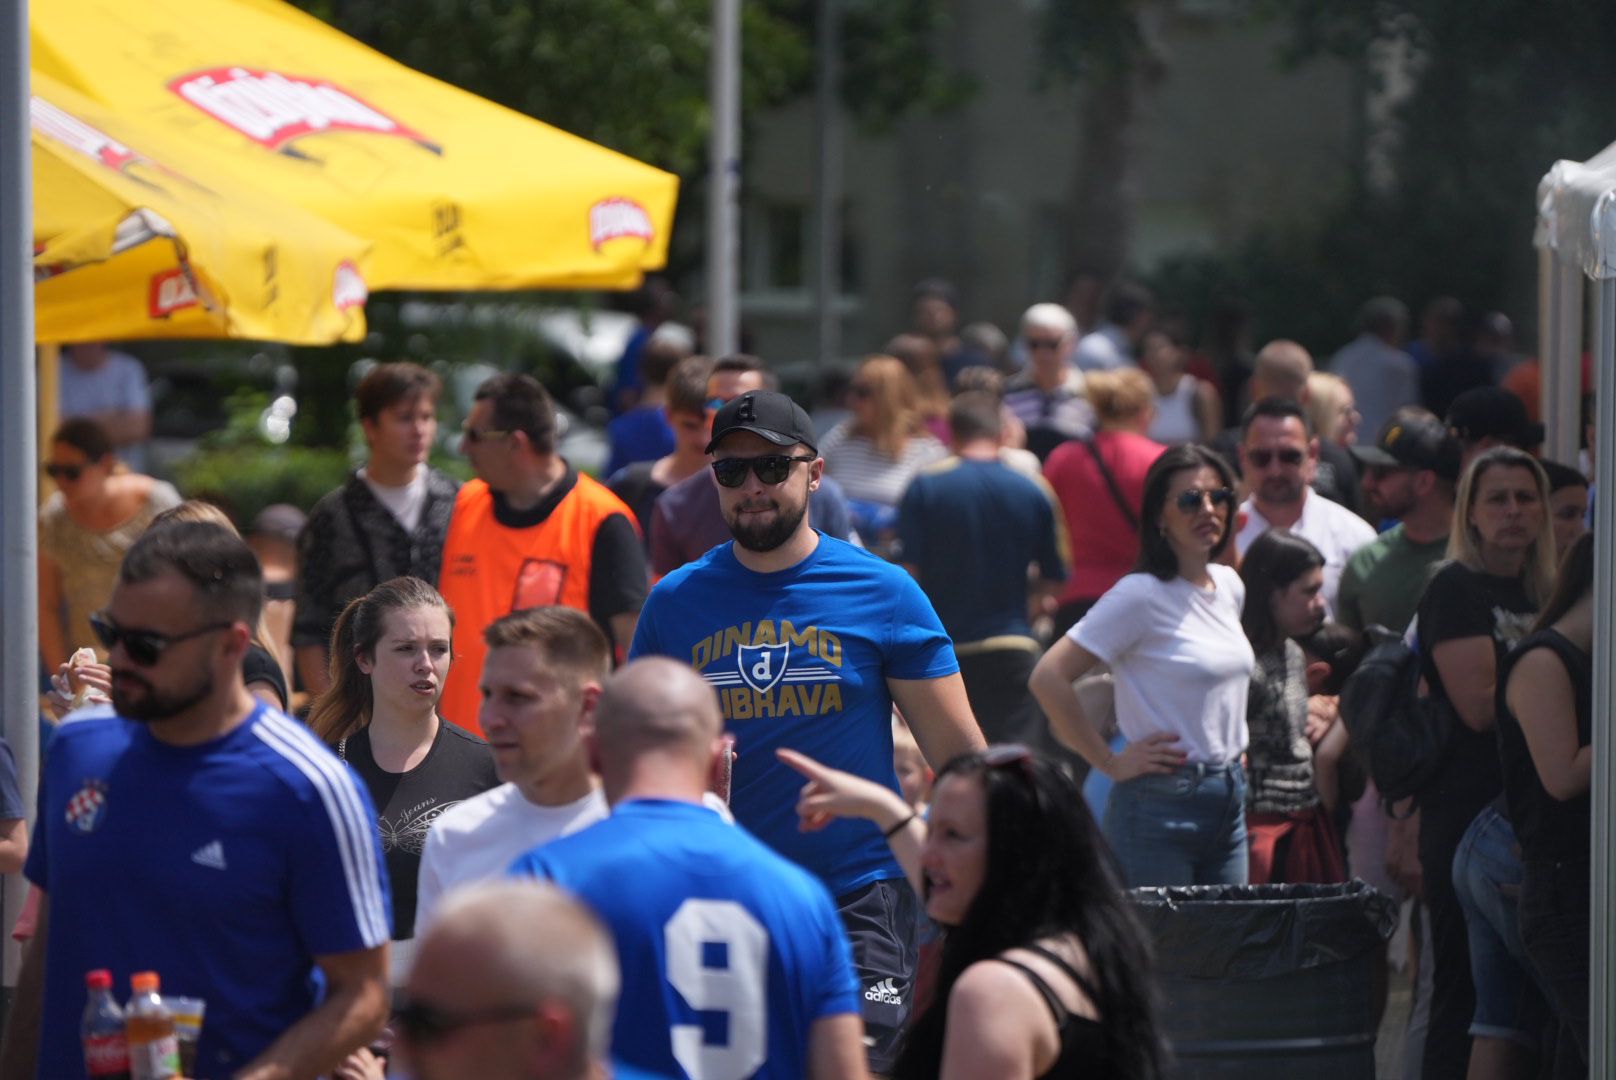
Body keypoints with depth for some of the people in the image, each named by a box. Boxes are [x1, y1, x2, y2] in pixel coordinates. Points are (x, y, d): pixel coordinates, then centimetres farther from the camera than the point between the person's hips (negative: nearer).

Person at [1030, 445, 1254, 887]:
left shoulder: (1229, 586, 10)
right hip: (1161, 801, -8)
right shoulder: (1141, 596, -13)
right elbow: (1048, 677, -20)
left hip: (1230, 798, 8)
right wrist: (1111, 763, -15)